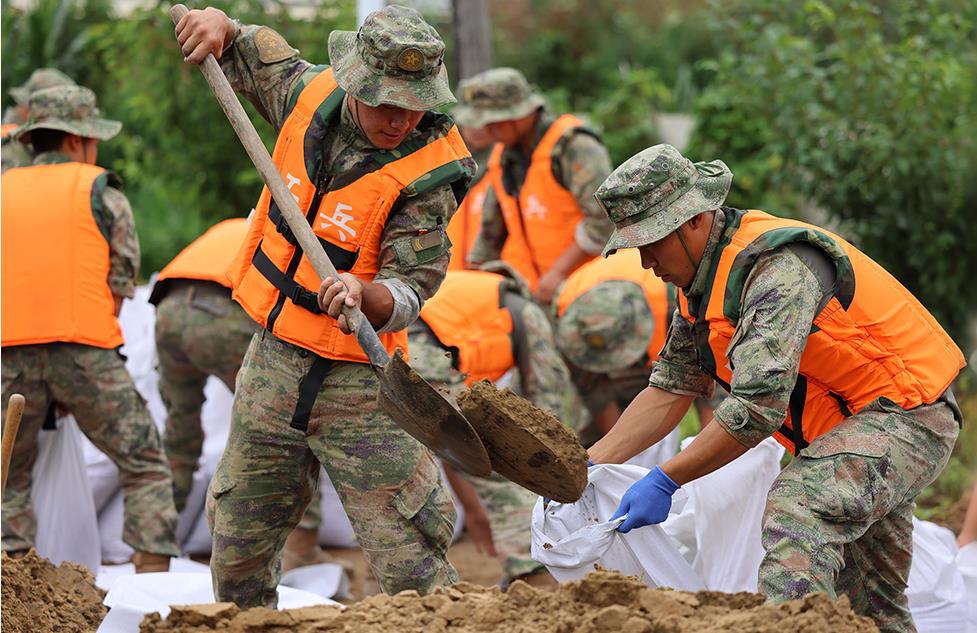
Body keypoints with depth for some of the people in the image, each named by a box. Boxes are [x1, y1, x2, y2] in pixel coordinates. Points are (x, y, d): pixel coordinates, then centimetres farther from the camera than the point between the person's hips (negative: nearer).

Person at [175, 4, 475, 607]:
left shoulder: (429, 172, -19)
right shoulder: (310, 93, -5)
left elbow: (407, 296, -21)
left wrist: (364, 293, -43)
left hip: (357, 382, -5)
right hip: (272, 365, 5)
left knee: (412, 569, -8)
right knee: (237, 556, 18)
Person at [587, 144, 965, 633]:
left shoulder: (778, 268, -27)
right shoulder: (701, 283, 3)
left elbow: (758, 407, -34)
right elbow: (669, 389, 7)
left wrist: (665, 480, -30)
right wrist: (589, 465, -4)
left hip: (905, 416, -10)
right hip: (841, 427, 10)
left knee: (797, 507, -35)